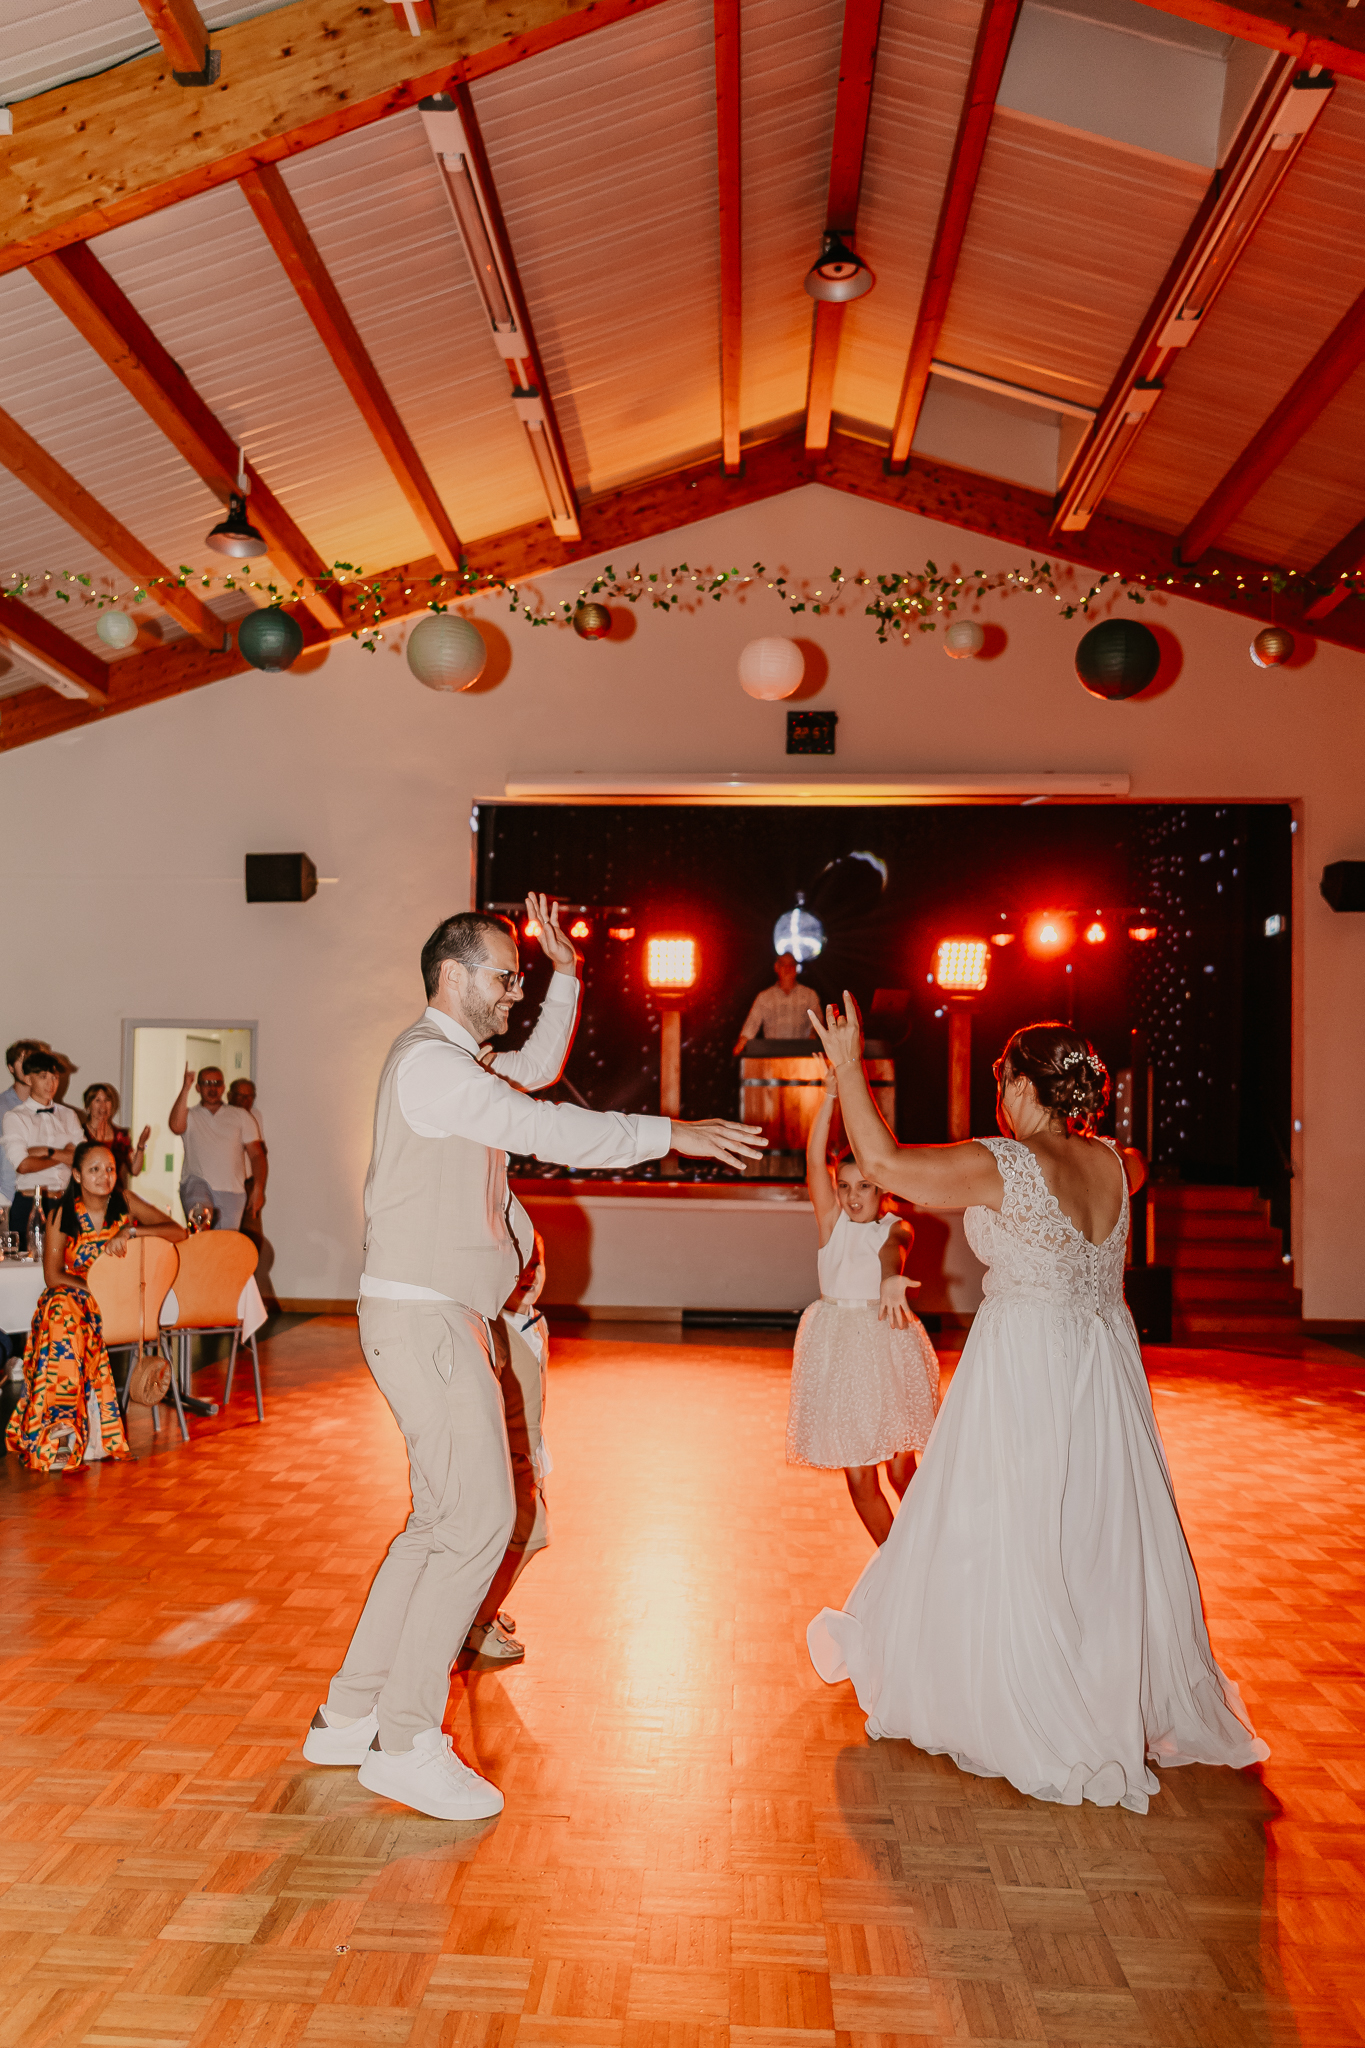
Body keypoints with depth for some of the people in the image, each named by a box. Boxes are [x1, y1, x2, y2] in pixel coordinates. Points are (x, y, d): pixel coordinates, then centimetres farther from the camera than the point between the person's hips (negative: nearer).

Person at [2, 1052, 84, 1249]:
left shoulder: (68, 1115, 14)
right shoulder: (15, 1117, 3)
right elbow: (23, 1165, -10)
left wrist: (48, 1151, -10)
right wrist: (65, 1155, -3)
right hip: (28, 1203, -3)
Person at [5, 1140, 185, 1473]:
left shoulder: (125, 1203, 0)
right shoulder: (64, 1214, -2)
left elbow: (178, 1232, -9)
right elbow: (53, 1275, -5)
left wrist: (130, 1231, -23)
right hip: (73, 1293, 0)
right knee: (62, 1312, -35)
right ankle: (62, 1433, -33)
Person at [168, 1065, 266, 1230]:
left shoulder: (240, 1116, 17)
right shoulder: (190, 1116, 15)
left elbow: (256, 1155, 12)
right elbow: (176, 1126, -11)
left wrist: (258, 1189, -1)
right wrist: (185, 1088, -10)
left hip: (231, 1191, 1)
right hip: (197, 1181, -1)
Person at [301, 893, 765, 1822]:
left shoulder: (462, 1062, 17)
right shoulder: (427, 1060, -14)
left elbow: (539, 1071, 31)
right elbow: (545, 1130, -22)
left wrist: (566, 972, 22)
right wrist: (672, 1134, -19)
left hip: (443, 1316, 10)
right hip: (423, 1316, -10)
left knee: (443, 1517, 14)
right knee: (479, 1517, -8)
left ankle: (352, 1712, 24)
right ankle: (407, 1741, 4)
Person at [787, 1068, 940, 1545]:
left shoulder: (897, 1228, -2)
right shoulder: (831, 1220, 1)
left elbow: (892, 1250, -28)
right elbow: (814, 1158, -12)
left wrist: (891, 1279, -51)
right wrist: (831, 1095, -23)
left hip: (887, 1344, -1)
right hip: (836, 1346, 2)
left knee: (901, 1468, 6)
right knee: (857, 1474, 5)